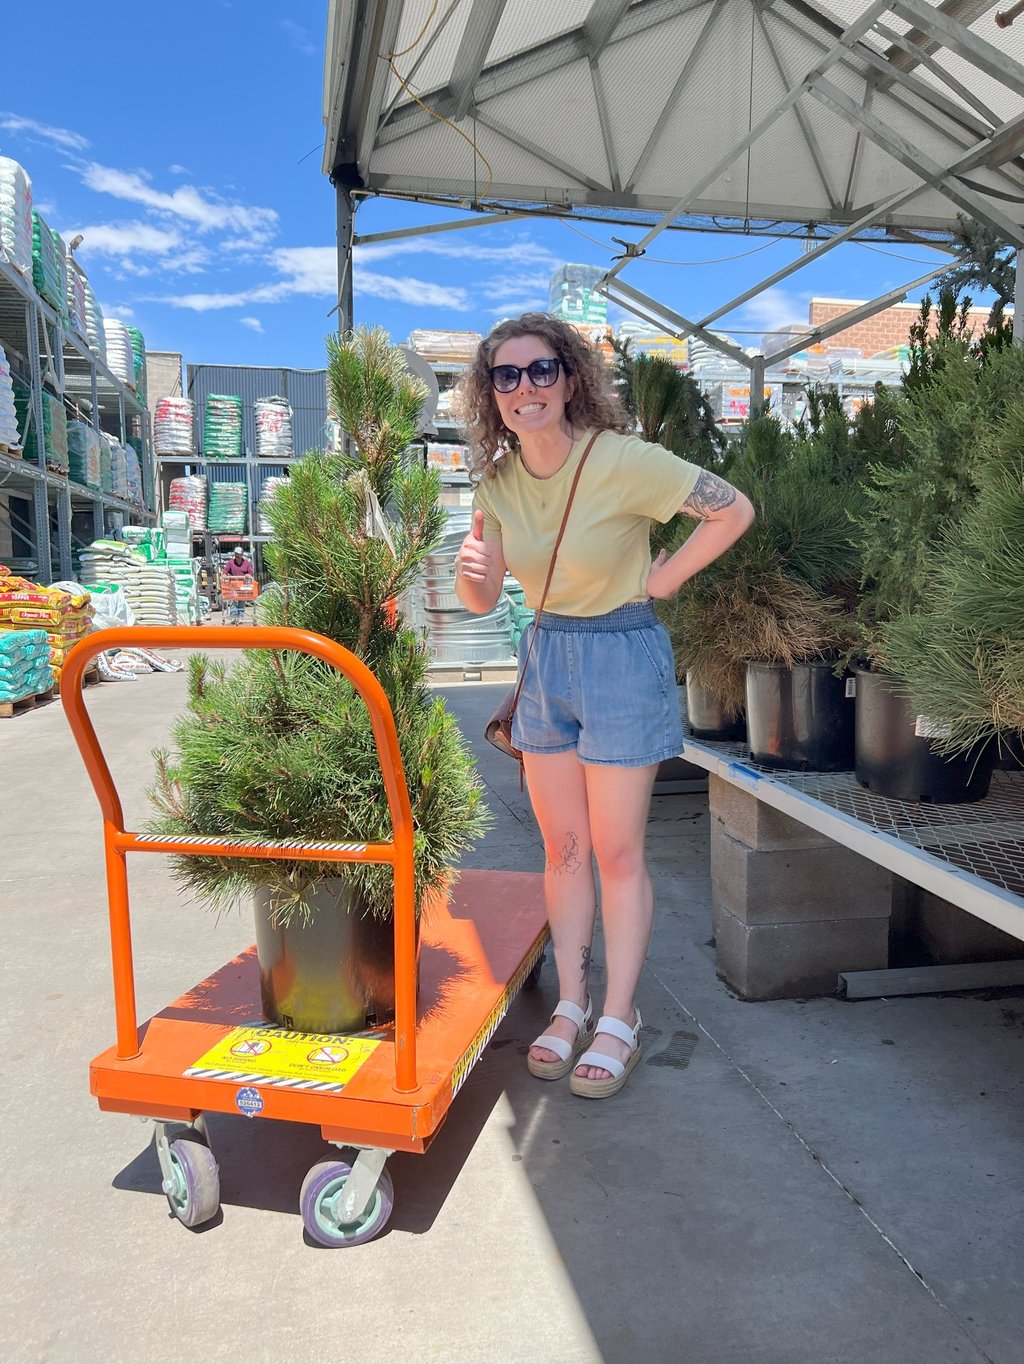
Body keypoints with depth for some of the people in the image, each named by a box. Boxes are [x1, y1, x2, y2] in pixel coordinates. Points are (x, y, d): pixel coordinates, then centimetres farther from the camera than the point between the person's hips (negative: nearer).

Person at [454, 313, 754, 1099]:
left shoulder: (621, 460, -18)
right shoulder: (498, 479, 0)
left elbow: (735, 509, -13)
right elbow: (482, 601, 4)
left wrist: (661, 580, -11)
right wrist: (471, 571, -18)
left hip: (622, 659, -6)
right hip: (546, 658, 6)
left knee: (617, 854, 2)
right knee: (563, 849, 11)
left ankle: (619, 1019, 18)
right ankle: (572, 1007, 25)